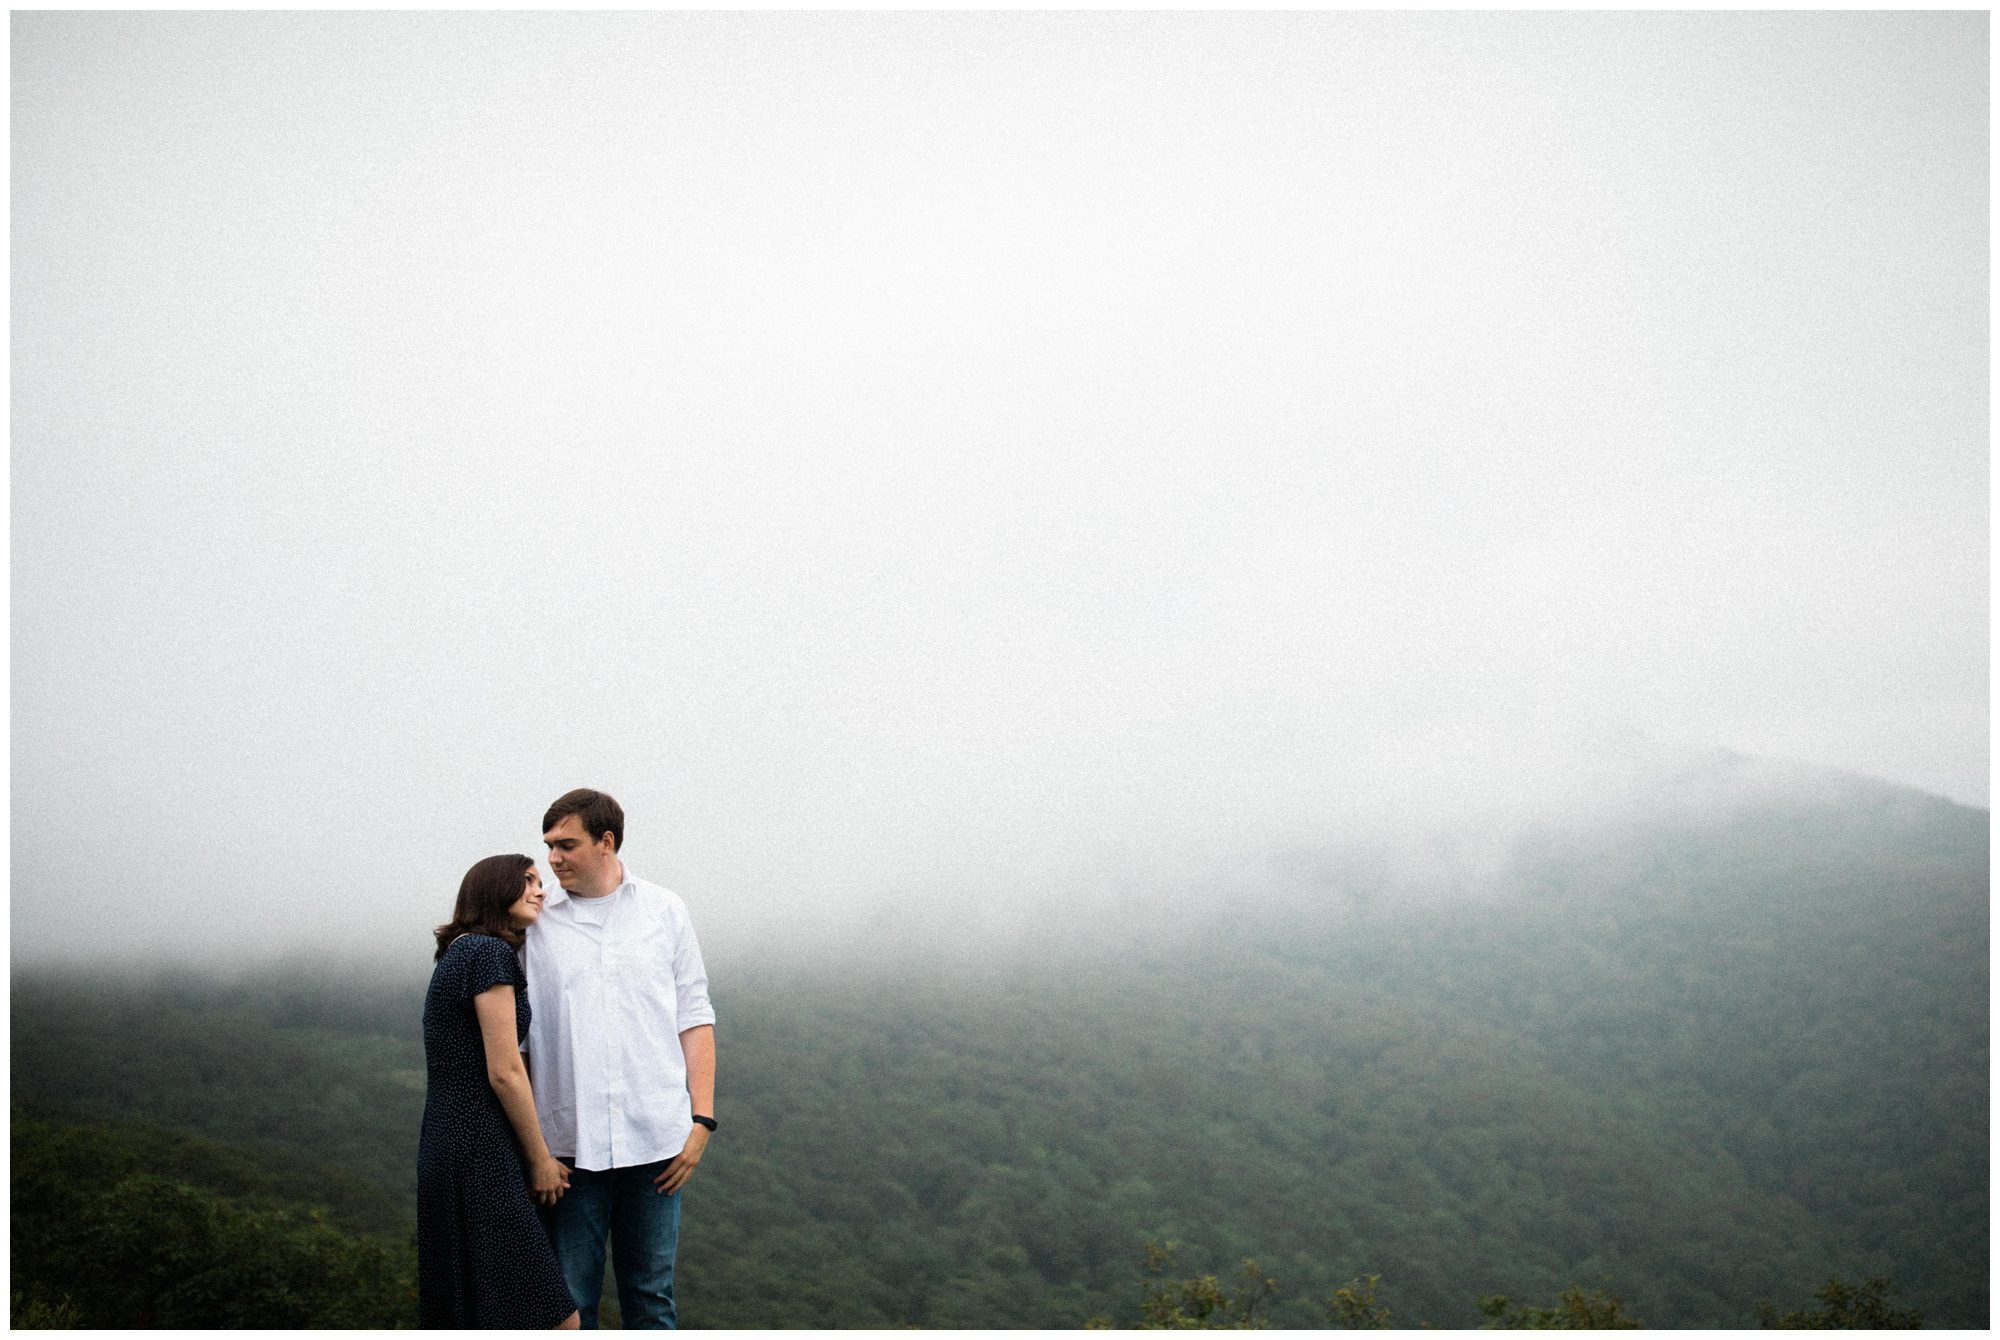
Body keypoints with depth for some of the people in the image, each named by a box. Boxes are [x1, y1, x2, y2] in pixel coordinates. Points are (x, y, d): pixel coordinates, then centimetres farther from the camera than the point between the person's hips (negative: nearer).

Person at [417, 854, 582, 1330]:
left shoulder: (458, 956, 18)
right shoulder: (489, 954, -11)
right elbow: (504, 1073, -15)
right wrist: (540, 1160, -4)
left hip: (445, 1145, 10)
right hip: (479, 1156, -10)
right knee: (553, 1318, -8)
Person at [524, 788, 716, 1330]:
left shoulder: (664, 911, 9)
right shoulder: (539, 926, 6)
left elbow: (694, 1018, 8)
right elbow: (520, 1039, 7)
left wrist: (702, 1118, -1)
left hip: (654, 1141, 0)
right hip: (568, 1143, 0)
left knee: (650, 1295, 6)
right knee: (570, 1300, 2)